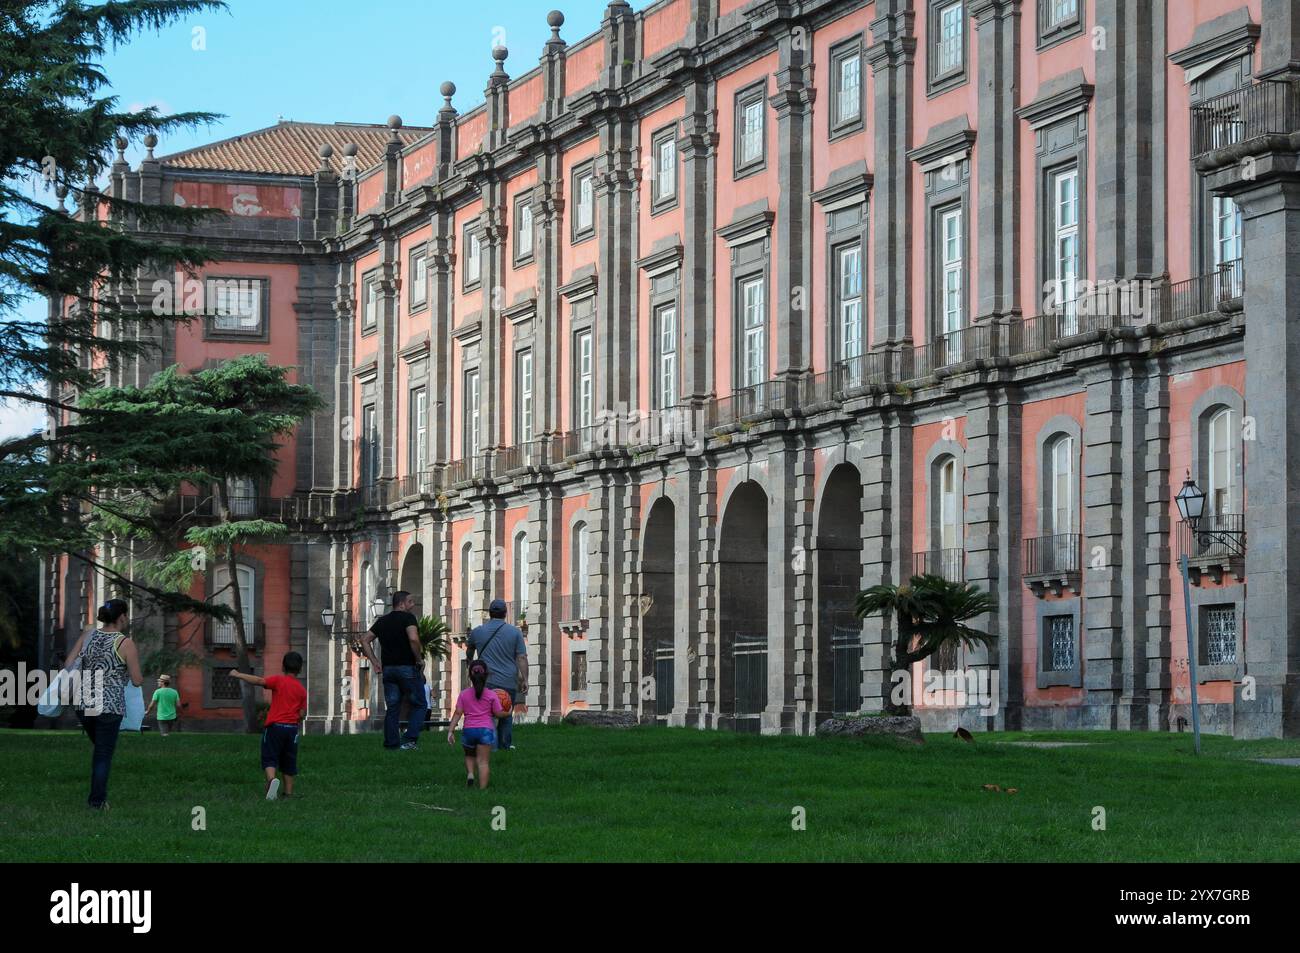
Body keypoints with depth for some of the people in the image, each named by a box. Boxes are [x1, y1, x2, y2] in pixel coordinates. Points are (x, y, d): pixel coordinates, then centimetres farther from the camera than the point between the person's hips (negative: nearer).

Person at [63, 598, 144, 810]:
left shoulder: (88, 635, 4)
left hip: (84, 704, 5)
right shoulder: (126, 644, -8)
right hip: (110, 707, -5)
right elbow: (137, 681, -5)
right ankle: (98, 800, 8)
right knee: (104, 754, 6)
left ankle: (97, 796, 27)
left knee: (100, 748, 25)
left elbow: (68, 665, 3)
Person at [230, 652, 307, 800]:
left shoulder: (279, 681, -3)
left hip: (275, 726, -3)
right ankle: (288, 792, 15)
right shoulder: (302, 690, 7)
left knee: (270, 759, -2)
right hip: (292, 727, 3)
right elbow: (302, 713, 3)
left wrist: (239, 675, -9)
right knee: (288, 761, 14)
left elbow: (259, 681, -16)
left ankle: (271, 779, -30)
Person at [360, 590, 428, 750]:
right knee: (419, 705, 3)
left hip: (388, 669, 6)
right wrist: (418, 659, -10)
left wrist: (374, 662, 13)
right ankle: (409, 740, -10)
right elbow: (413, 639, -24)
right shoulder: (407, 618, -8)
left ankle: (391, 743, 6)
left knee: (392, 707, 10)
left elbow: (365, 640, 14)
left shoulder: (382, 621, 14)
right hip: (408, 668, -6)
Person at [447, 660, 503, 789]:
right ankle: (482, 788, -11)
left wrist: (450, 731, 2)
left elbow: (458, 713, 1)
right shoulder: (491, 695, 0)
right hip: (486, 730, -2)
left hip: (468, 730, 2)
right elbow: (498, 714, 0)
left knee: (469, 756, 26)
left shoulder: (464, 694, 6)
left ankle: (469, 773, 0)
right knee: (483, 761, -3)